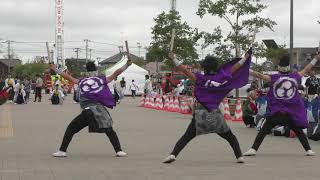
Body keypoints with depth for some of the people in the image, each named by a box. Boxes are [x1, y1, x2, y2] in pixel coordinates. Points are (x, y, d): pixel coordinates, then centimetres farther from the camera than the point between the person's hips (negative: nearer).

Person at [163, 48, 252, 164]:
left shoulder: (200, 79, -4)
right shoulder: (221, 79, -2)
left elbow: (185, 71, -7)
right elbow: (234, 68, 5)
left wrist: (173, 59, -1)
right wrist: (246, 57, 14)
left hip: (200, 114, -1)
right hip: (215, 114, 1)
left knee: (186, 137, 5)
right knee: (230, 137, 16)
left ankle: (173, 155, -11)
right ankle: (239, 156, 4)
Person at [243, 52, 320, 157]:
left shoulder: (274, 78, -2)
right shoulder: (295, 77, 5)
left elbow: (260, 75, -5)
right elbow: (306, 70, 17)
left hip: (276, 112, -2)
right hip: (292, 112, 2)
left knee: (264, 130, 1)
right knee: (298, 130, 17)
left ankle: (253, 149, -9)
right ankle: (308, 150, 13)